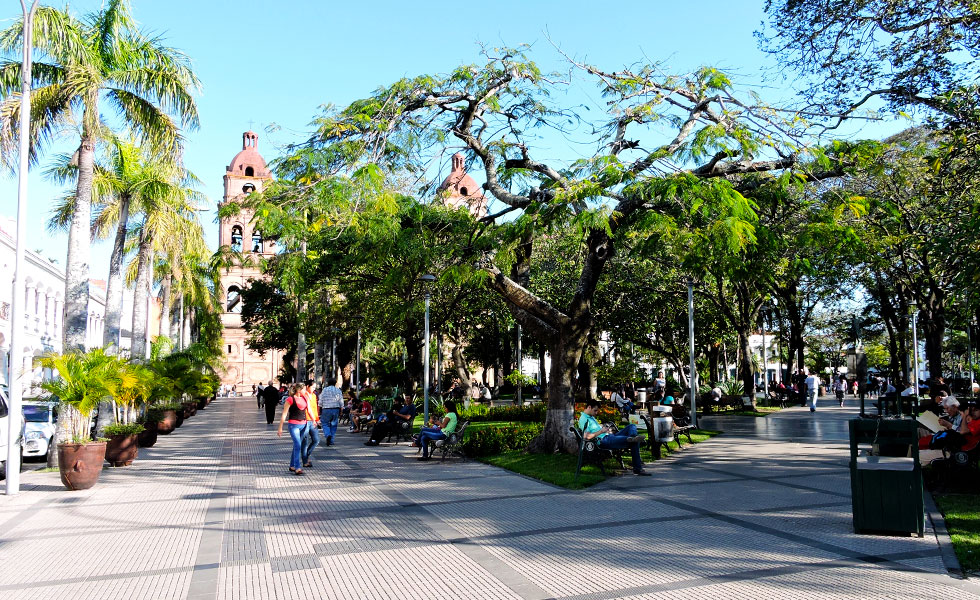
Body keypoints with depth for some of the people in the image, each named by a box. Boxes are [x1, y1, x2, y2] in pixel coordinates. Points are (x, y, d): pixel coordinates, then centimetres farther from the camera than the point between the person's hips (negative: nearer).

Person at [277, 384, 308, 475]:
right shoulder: (290, 399, -7)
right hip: (294, 425, -6)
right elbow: (284, 414, -6)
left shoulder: (304, 398, 11)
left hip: (303, 425, 6)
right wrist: (280, 427, -7)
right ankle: (297, 468, -14)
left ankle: (292, 466, 22)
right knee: (297, 445, -14)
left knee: (296, 446, 12)